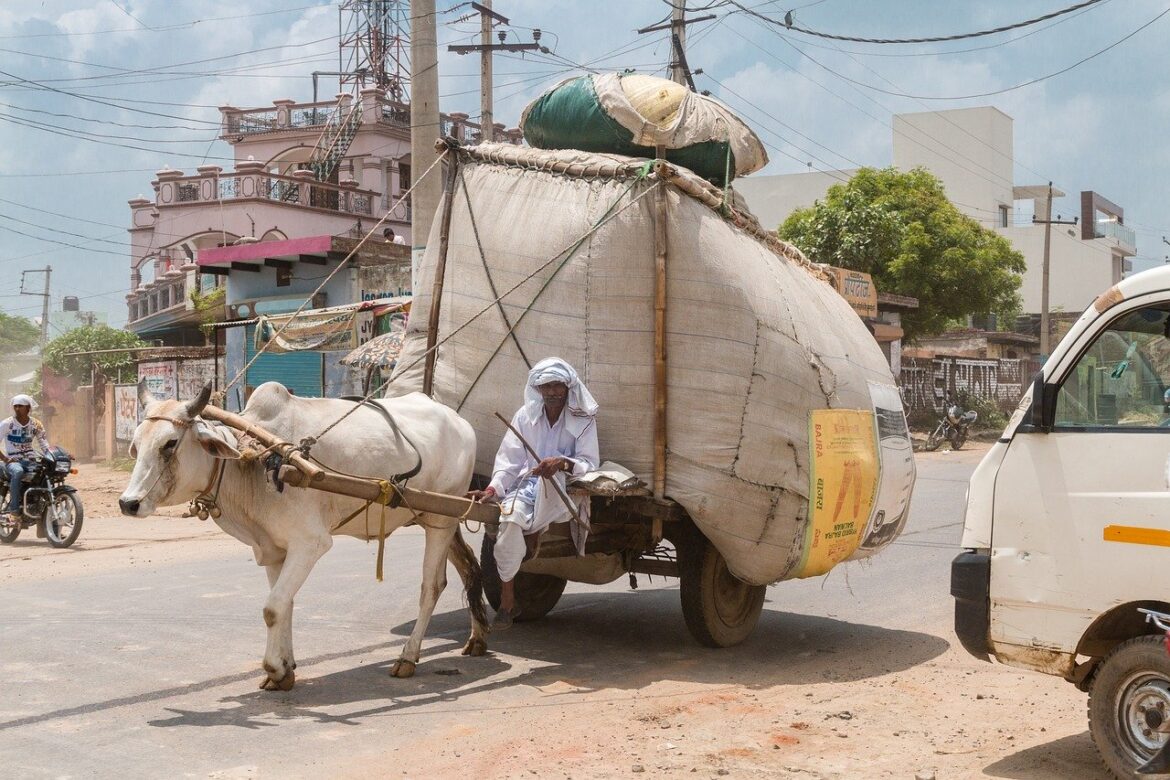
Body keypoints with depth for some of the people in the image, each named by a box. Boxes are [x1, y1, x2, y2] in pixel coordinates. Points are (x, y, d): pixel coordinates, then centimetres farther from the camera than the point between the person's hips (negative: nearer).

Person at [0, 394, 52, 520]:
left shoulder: (36, 424, 7)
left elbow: (44, 444, 4)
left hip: (30, 460, 4)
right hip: (13, 460, -4)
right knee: (18, 472, -38)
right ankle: (14, 507, -34)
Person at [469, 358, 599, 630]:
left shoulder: (583, 420, 3)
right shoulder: (525, 416, 8)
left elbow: (589, 464, -6)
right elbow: (509, 460, 3)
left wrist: (563, 463, -27)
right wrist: (493, 488, -15)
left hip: (564, 492, -2)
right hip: (526, 487, 2)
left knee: (551, 474, -38)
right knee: (510, 518, -31)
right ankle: (507, 602, -20)